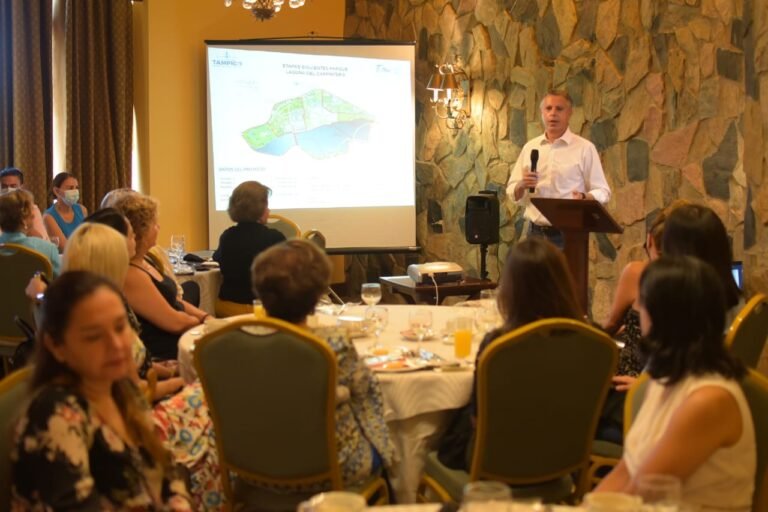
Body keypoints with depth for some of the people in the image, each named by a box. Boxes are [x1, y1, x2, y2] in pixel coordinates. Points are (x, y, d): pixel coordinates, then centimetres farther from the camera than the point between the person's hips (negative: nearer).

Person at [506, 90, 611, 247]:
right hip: (536, 232, 4)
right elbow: (512, 192, 13)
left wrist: (584, 198, -22)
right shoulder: (530, 147, 11)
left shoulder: (584, 148, 0)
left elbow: (602, 192, -1)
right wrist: (521, 186, -10)